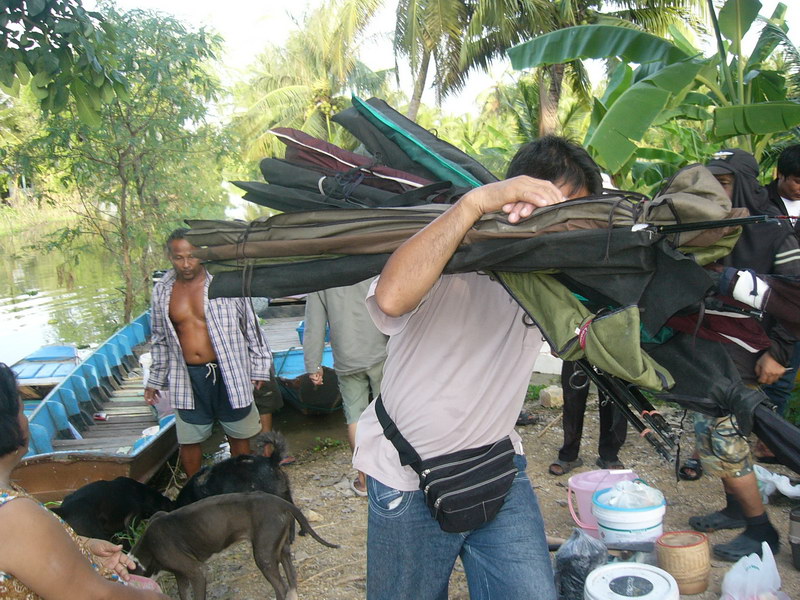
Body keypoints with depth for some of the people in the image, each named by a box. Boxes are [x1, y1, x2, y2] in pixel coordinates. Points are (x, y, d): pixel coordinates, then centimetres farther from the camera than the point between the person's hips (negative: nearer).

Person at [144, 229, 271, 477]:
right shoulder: (162, 291, 3)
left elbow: (251, 328, -1)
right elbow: (160, 340, 13)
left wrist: (259, 369, -1)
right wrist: (154, 381, 15)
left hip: (228, 375, -2)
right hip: (187, 378, 3)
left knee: (239, 436, 11)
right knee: (189, 440, 12)